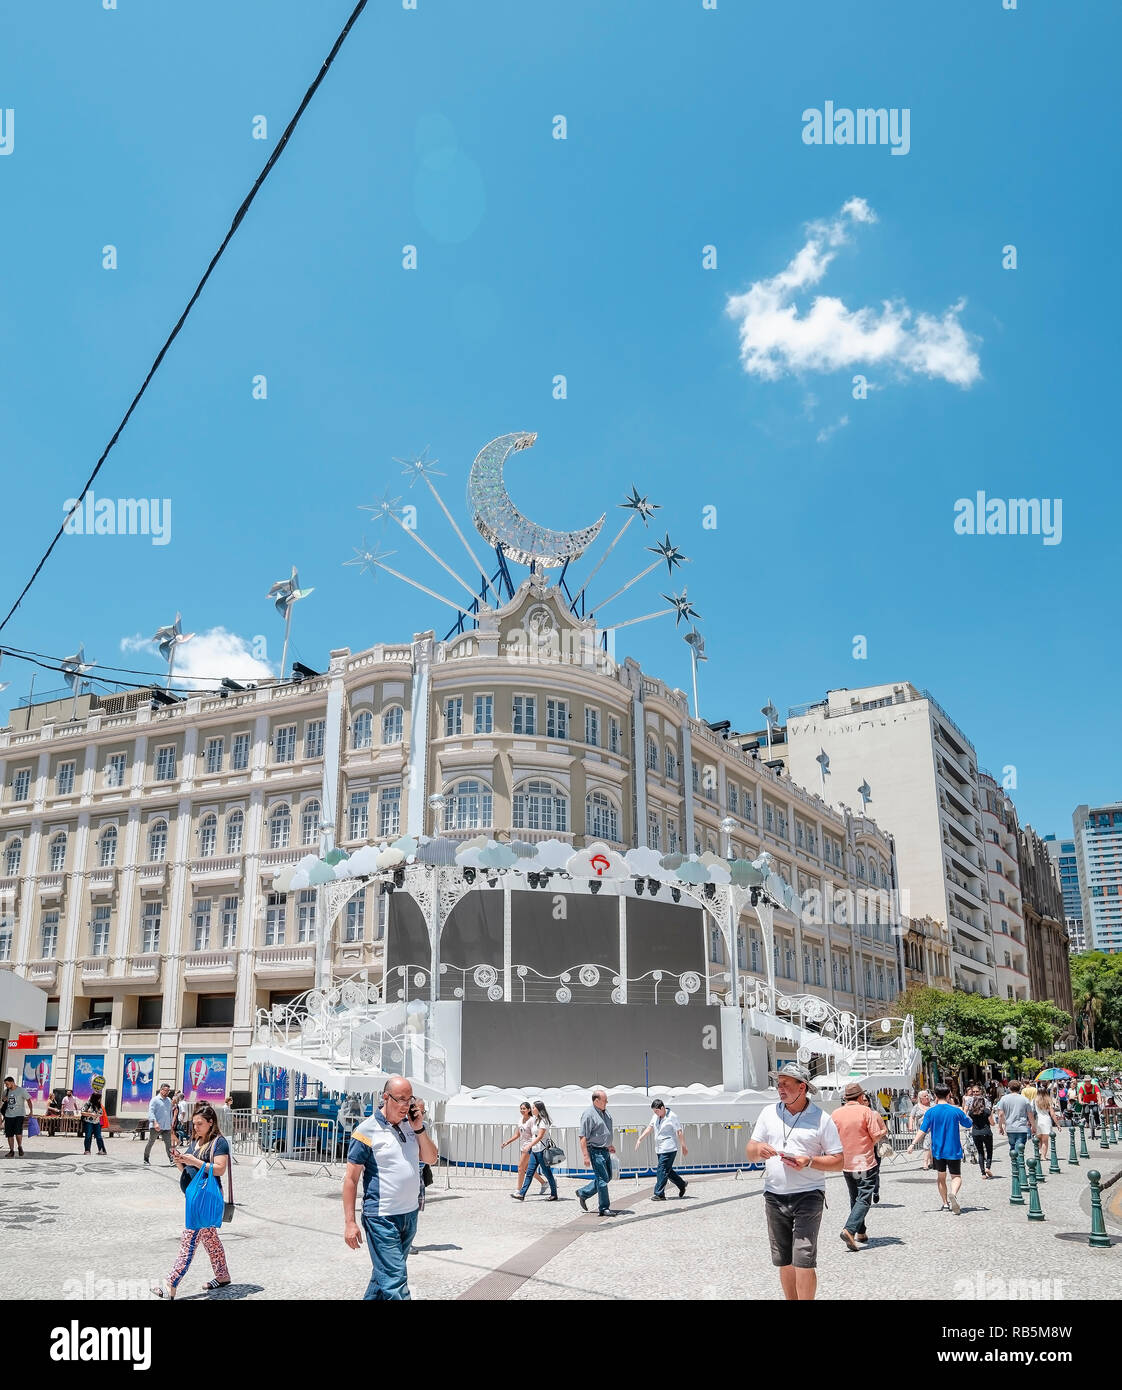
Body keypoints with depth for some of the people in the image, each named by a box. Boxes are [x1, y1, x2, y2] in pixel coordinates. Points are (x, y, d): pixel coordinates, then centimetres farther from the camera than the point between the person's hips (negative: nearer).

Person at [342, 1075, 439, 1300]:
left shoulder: (411, 1125, 7)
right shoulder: (367, 1130, -11)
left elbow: (431, 1158, 9)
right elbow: (351, 1178, -9)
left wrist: (419, 1129, -5)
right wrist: (350, 1222, -11)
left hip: (410, 1214, 6)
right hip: (382, 1219, -6)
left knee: (385, 1273, 18)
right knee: (394, 1281, -9)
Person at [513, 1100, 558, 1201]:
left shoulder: (543, 1121, -13)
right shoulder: (536, 1120, 15)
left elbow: (540, 1136, -21)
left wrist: (529, 1146, -26)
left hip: (542, 1150, -9)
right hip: (534, 1150, 9)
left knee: (547, 1172, 0)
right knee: (529, 1172, 3)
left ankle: (554, 1195, 11)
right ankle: (521, 1194, 1)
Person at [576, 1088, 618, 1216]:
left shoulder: (605, 1111, 10)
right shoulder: (589, 1114, -19)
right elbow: (583, 1137, -20)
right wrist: (586, 1156, -23)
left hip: (605, 1150, 9)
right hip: (596, 1151, -9)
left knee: (607, 1177, 15)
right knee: (602, 1179, -6)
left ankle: (582, 1193, 27)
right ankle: (604, 1208, 4)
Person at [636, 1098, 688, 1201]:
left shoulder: (672, 1117, -11)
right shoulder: (656, 1117, 11)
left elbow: (680, 1132, -10)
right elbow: (649, 1128, 12)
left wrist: (684, 1146, -9)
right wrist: (640, 1139, 4)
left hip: (668, 1149, -8)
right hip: (659, 1149, 8)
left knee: (662, 1171, -10)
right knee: (667, 1170, 12)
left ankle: (659, 1194, -6)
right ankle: (682, 1184, 30)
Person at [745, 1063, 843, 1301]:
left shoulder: (821, 1119, -3)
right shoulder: (769, 1112, 7)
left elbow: (838, 1162, -2)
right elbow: (750, 1153, 10)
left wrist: (809, 1162, -18)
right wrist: (758, 1149, -13)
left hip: (808, 1195, -4)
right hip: (774, 1196, 4)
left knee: (803, 1261, -10)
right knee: (783, 1262, 11)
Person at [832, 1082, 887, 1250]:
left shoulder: (836, 1114, 2)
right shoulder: (866, 1111, -10)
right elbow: (876, 1136, -11)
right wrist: (884, 1131, 9)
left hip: (845, 1164, 5)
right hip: (865, 1162, -5)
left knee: (855, 1198, 19)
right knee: (864, 1199, -3)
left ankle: (861, 1233, 25)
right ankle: (849, 1230, -20)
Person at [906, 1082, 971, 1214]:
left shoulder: (931, 1112, -6)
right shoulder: (956, 1111, -6)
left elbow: (923, 1130, -9)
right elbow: (970, 1125, 9)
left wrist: (913, 1144, -4)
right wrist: (963, 1112, 25)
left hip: (937, 1150, 1)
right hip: (953, 1150, -1)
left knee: (941, 1178, 17)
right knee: (956, 1176, 6)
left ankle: (945, 1203, 18)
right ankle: (953, 1194, -23)